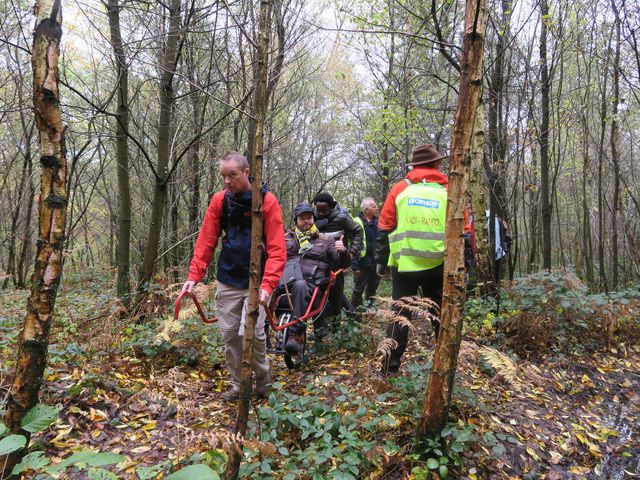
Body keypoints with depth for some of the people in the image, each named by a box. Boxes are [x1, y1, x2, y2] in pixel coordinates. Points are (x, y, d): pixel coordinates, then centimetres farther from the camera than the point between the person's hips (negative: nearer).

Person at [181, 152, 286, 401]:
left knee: (250, 332, -12)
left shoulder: (267, 201, -12)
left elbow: (277, 249, -16)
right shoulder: (219, 200, 0)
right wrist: (194, 275, -8)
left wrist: (267, 285, -27)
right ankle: (237, 385, 26)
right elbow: (206, 241, 1)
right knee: (229, 334, 7)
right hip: (227, 280, 4)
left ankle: (263, 379, 16)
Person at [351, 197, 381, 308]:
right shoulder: (357, 222, -12)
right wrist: (354, 265, -17)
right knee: (359, 288, 6)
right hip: (363, 263, -6)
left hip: (377, 262, 6)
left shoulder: (377, 221, 7)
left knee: (373, 287, 18)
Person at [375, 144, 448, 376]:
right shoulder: (448, 192, 3)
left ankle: (390, 368, 7)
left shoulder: (399, 189, 4)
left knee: (400, 314, 7)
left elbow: (384, 229, 4)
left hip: (404, 264, 0)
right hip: (438, 265, 0)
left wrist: (381, 261, 11)